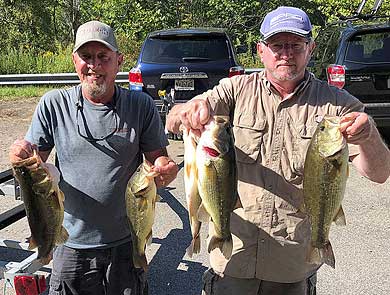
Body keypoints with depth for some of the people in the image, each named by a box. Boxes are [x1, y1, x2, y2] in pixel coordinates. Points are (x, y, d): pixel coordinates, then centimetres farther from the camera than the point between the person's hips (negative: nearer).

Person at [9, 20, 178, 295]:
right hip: (72, 243, 1)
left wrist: (165, 169, -24)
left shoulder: (141, 105, -6)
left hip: (127, 242, 0)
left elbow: (158, 158, -1)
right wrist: (21, 156, -20)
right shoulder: (54, 104, -4)